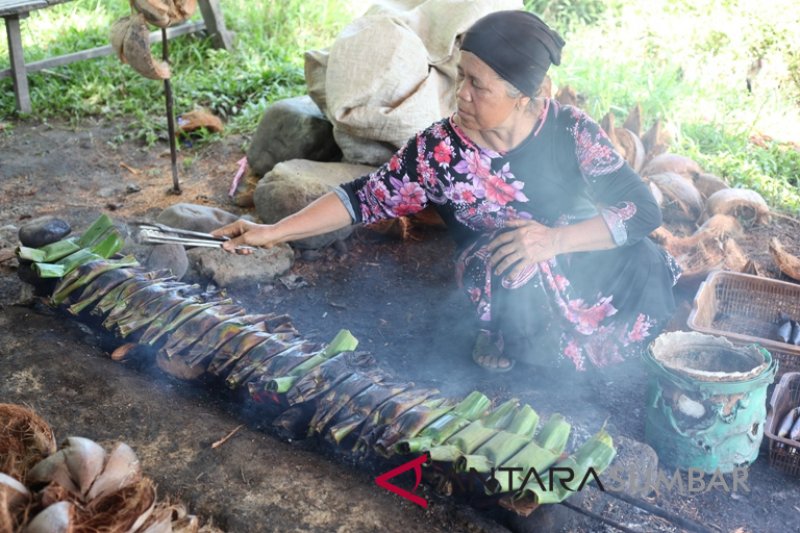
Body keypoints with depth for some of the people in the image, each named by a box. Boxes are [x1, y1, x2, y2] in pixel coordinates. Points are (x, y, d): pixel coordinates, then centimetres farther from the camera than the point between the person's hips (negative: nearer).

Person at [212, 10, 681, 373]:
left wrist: (555, 238, -35)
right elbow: (367, 196, -13)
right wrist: (274, 232, -19)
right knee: (519, 268, -34)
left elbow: (645, 210, -19)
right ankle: (504, 338, 0)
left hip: (574, 259, 2)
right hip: (496, 274, -2)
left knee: (646, 261, -23)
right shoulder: (439, 150, -19)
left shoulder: (569, 129, -18)